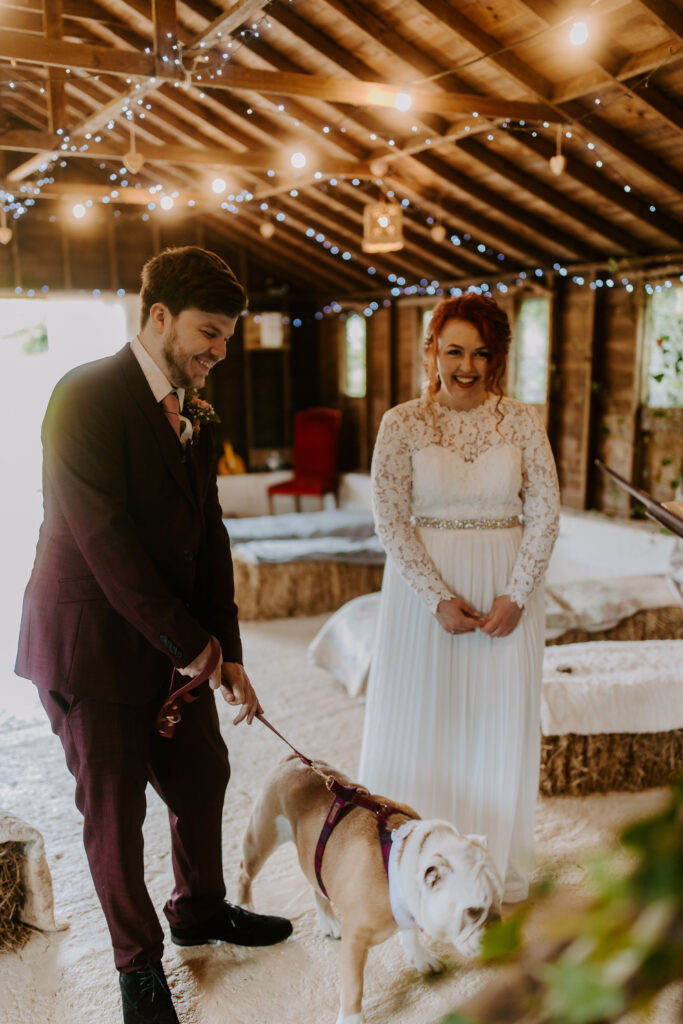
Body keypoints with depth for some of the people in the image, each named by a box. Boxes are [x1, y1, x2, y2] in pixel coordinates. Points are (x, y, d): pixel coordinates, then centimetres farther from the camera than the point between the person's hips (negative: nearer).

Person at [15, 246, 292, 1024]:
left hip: (175, 640, 7)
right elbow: (103, 537, -23)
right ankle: (138, 961, 32)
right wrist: (186, 642, -16)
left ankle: (200, 909, 43)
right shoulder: (87, 395, -17)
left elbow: (207, 538, 6)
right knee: (114, 808, 8)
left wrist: (226, 650, 0)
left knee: (203, 776, 17)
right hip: (92, 639, -7)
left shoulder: (195, 416, 7)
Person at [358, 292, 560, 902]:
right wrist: (439, 598, -14)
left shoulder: (521, 422, 0)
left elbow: (544, 514, -1)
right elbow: (390, 519, -8)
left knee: (499, 725, 10)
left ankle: (500, 869, 31)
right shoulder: (403, 423, -4)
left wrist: (514, 595, -10)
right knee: (422, 720, 9)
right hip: (423, 588, -1)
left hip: (506, 590, 1)